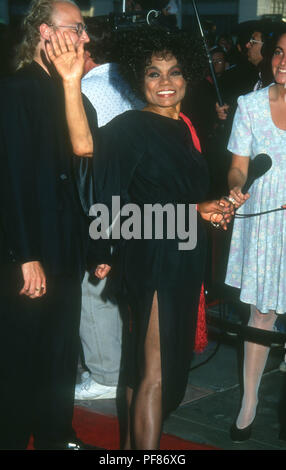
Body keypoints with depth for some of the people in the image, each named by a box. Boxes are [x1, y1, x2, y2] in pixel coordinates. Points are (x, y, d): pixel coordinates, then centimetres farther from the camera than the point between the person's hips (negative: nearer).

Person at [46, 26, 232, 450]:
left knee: (144, 363, 17)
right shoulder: (134, 125, -14)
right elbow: (86, 145, -35)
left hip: (185, 258, 8)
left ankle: (134, 441, 30)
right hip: (154, 258, -8)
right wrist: (72, 82, -43)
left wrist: (204, 208, 6)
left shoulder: (184, 128, 11)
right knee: (154, 372, -3)